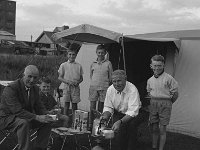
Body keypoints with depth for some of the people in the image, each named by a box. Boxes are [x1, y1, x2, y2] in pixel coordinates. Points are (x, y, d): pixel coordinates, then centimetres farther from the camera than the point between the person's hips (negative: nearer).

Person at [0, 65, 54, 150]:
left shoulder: (35, 89, 3)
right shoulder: (11, 89, -23)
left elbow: (39, 107, 6)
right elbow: (18, 111, -30)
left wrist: (46, 116, -16)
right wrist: (37, 117, -37)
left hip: (26, 118, 8)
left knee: (46, 123, -8)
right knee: (24, 123, -37)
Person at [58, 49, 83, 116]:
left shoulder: (79, 66, 8)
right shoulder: (63, 65, 4)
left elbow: (81, 78, 12)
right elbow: (60, 77, 2)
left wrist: (78, 82, -10)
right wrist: (68, 82, -13)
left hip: (76, 87, 1)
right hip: (66, 86, -1)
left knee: (74, 104, 3)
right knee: (66, 104, -1)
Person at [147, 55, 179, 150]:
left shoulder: (168, 78, -12)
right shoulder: (150, 80, 4)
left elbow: (175, 93, -5)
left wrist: (167, 103, 5)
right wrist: (155, 101, 14)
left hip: (165, 105, -4)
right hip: (153, 104, 5)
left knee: (162, 129, 0)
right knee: (154, 128, 11)